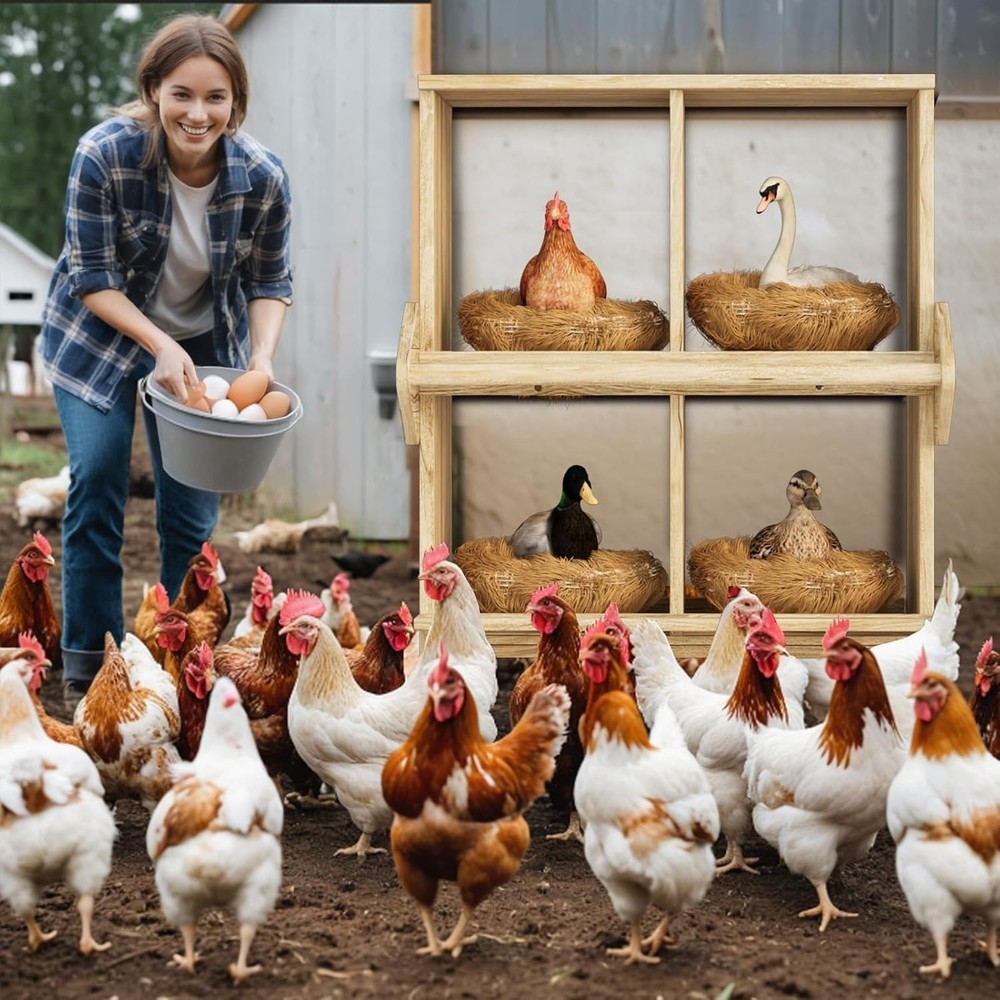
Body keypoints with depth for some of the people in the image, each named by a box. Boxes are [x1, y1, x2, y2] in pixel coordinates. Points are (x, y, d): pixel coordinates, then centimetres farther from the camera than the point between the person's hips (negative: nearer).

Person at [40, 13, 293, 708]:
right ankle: (87, 669, -2)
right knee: (97, 480, -12)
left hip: (202, 344, 2)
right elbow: (92, 277, -20)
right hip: (99, 332, -2)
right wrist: (161, 347, -31)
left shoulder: (264, 178, -21)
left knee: (194, 510, 2)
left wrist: (262, 360, -24)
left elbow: (270, 283, -7)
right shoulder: (106, 155, -28)